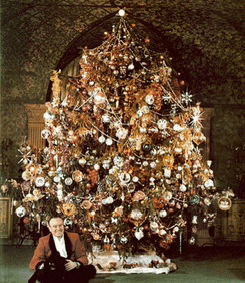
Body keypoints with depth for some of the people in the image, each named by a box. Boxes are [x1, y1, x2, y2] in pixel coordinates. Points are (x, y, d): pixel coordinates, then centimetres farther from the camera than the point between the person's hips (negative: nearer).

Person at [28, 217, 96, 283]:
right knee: (41, 273, -33)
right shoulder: (43, 241, 9)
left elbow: (83, 257, 9)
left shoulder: (74, 237, 12)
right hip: (54, 275, -1)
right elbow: (34, 262, 2)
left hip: (72, 272, 1)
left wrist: (76, 264, -15)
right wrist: (44, 266, -23)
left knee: (91, 269, -26)